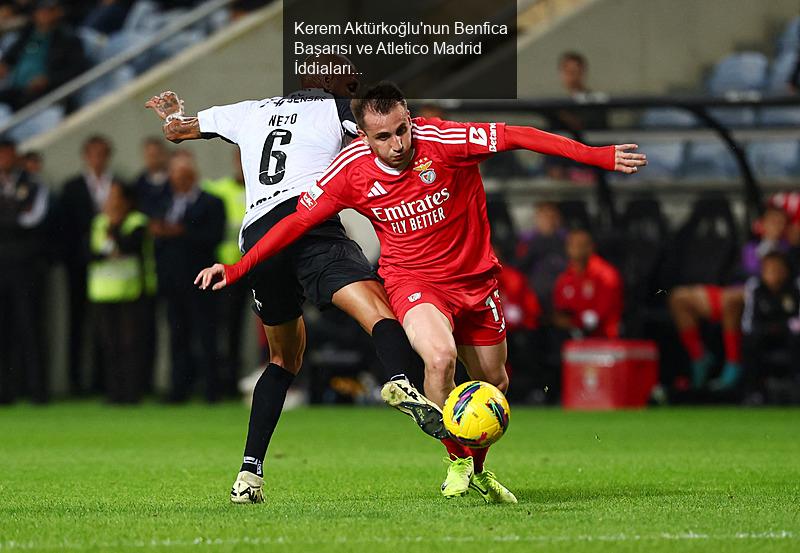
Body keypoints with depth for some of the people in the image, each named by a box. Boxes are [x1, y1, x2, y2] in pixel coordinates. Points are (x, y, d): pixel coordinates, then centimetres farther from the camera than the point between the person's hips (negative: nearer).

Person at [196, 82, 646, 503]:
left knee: (494, 383, 12)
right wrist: (236, 269, -9)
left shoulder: (440, 140, -22)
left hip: (474, 275, 2)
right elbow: (298, 222, -6)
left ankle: (479, 469, 41)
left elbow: (515, 137, -23)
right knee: (440, 355, -30)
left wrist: (599, 156, -29)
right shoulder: (351, 171, -16)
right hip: (412, 278, -2)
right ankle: (457, 462, -8)